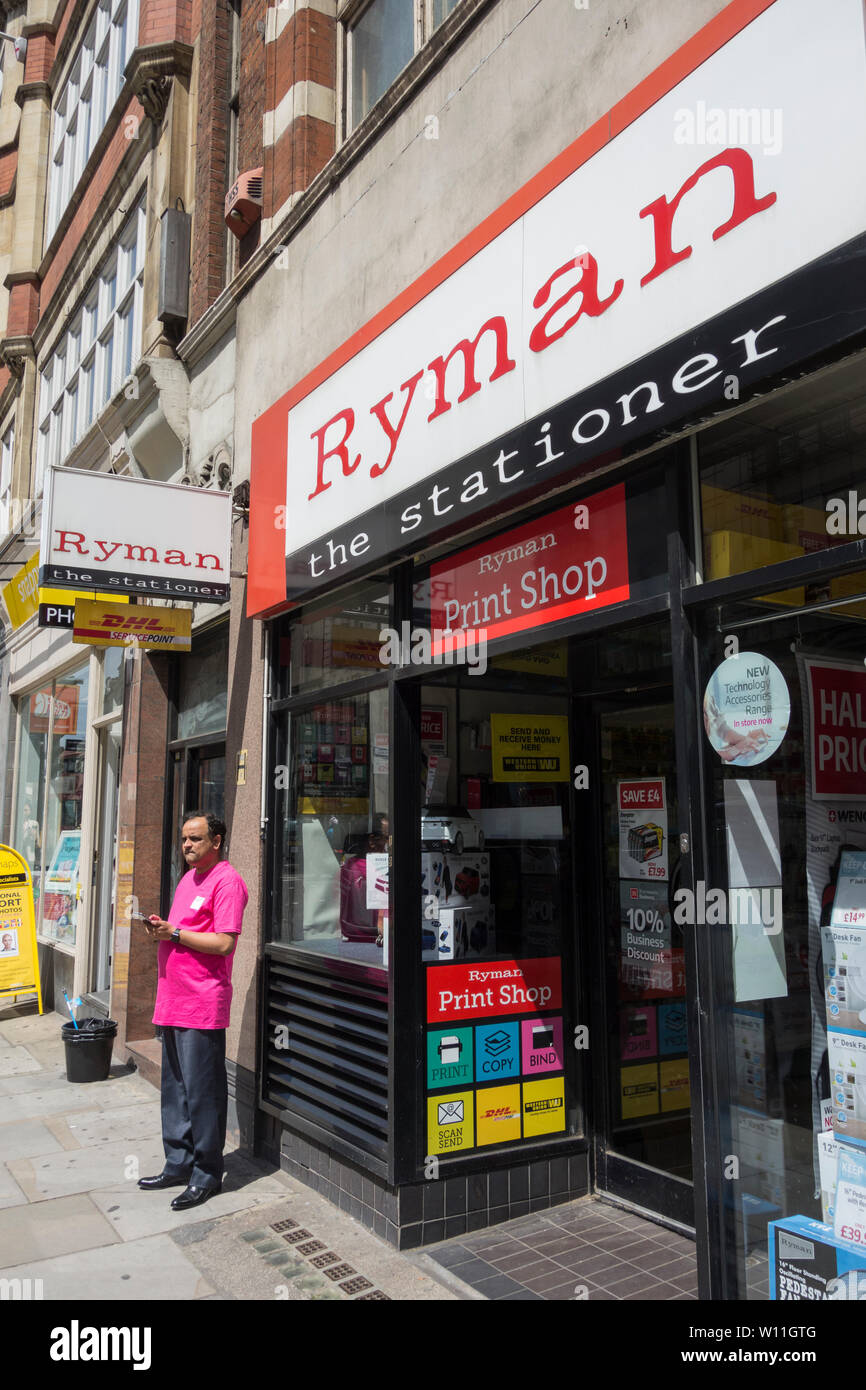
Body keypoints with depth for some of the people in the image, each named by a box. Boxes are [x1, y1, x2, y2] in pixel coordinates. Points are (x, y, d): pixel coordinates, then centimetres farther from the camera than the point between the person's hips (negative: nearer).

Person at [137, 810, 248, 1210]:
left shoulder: (226, 881, -12)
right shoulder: (189, 877, 17)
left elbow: (224, 942, -20)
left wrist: (175, 932, -16)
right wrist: (160, 928, 3)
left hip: (203, 1004, -9)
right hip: (173, 999, 9)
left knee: (202, 1091, -1)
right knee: (175, 1088, 16)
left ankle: (206, 1175, 11)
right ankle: (178, 1165, 28)